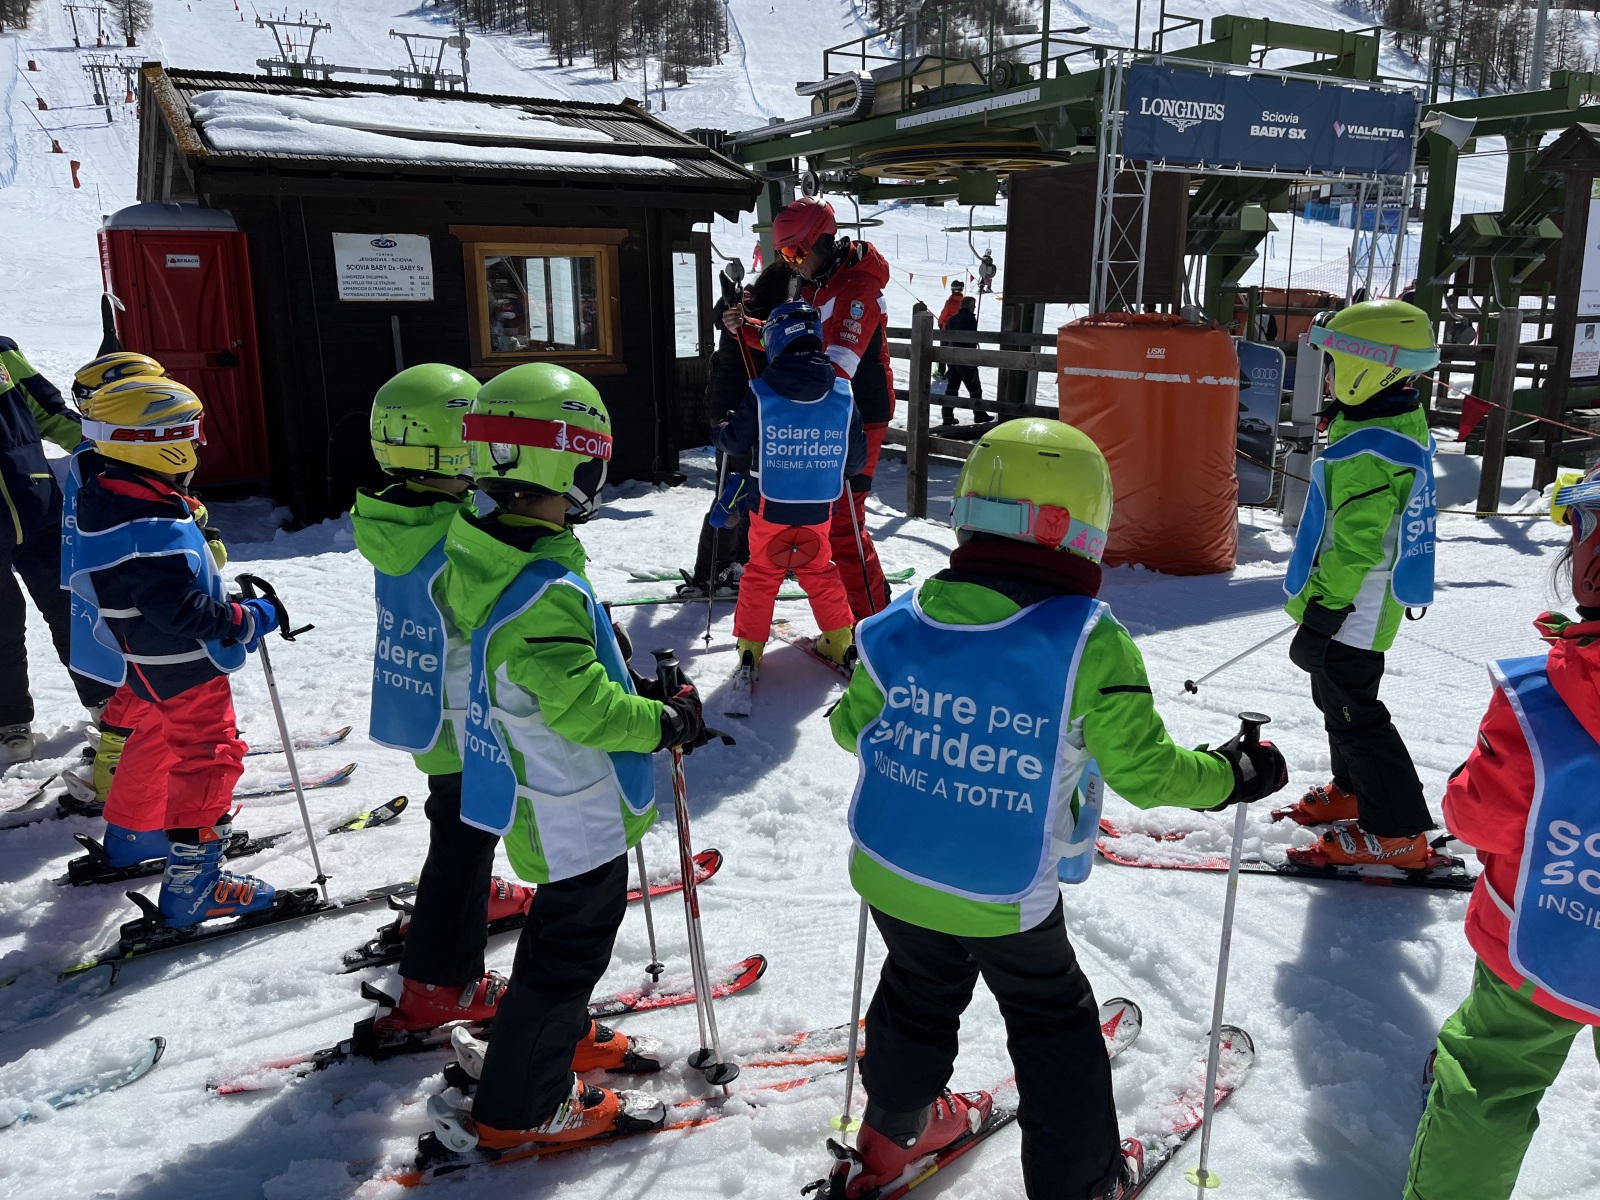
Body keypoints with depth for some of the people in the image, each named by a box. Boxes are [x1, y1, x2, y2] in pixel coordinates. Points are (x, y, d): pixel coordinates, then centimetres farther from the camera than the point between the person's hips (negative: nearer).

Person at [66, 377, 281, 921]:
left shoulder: (105, 496, 1)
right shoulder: (150, 525, -30)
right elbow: (181, 606, -33)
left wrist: (225, 600, 12)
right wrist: (247, 621, -22)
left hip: (148, 663, 10)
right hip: (186, 669, -10)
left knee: (154, 742, 28)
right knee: (208, 760, -2)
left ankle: (130, 835, 47)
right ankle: (192, 884, 4)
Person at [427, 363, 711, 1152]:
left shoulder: (480, 561, -3)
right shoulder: (544, 593, -33)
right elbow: (584, 707, -31)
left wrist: (632, 687, 8)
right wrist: (668, 722, -15)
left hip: (542, 802, 9)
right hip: (577, 815, -9)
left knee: (566, 923, 29)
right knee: (570, 944, 9)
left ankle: (561, 1032, 51)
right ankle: (518, 1109, 26)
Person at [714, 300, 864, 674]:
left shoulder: (761, 392, -13)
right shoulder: (843, 394, -6)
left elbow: (735, 440, -2)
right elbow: (856, 457, 1)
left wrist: (721, 433, 20)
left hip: (771, 506, -2)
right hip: (818, 507, 2)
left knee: (762, 572, 13)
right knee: (819, 569, 19)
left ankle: (750, 645, 14)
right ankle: (840, 640, 20)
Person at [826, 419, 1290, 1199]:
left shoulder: (903, 625, -11)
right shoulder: (1089, 645, -23)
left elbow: (851, 725, 3)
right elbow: (1144, 771, -15)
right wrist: (1230, 776, 4)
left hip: (888, 872, 4)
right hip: (1003, 899, -4)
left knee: (918, 995, 30)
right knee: (1053, 1025, 22)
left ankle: (892, 1133, 52)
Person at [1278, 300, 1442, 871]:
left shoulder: (1368, 451, -26)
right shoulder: (1401, 425, 8)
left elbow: (1355, 546, -27)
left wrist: (1321, 614, -22)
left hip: (1350, 614, -10)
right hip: (1365, 605, 10)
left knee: (1353, 714, -1)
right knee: (1339, 700, 24)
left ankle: (1397, 831, 9)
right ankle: (1353, 790, 40)